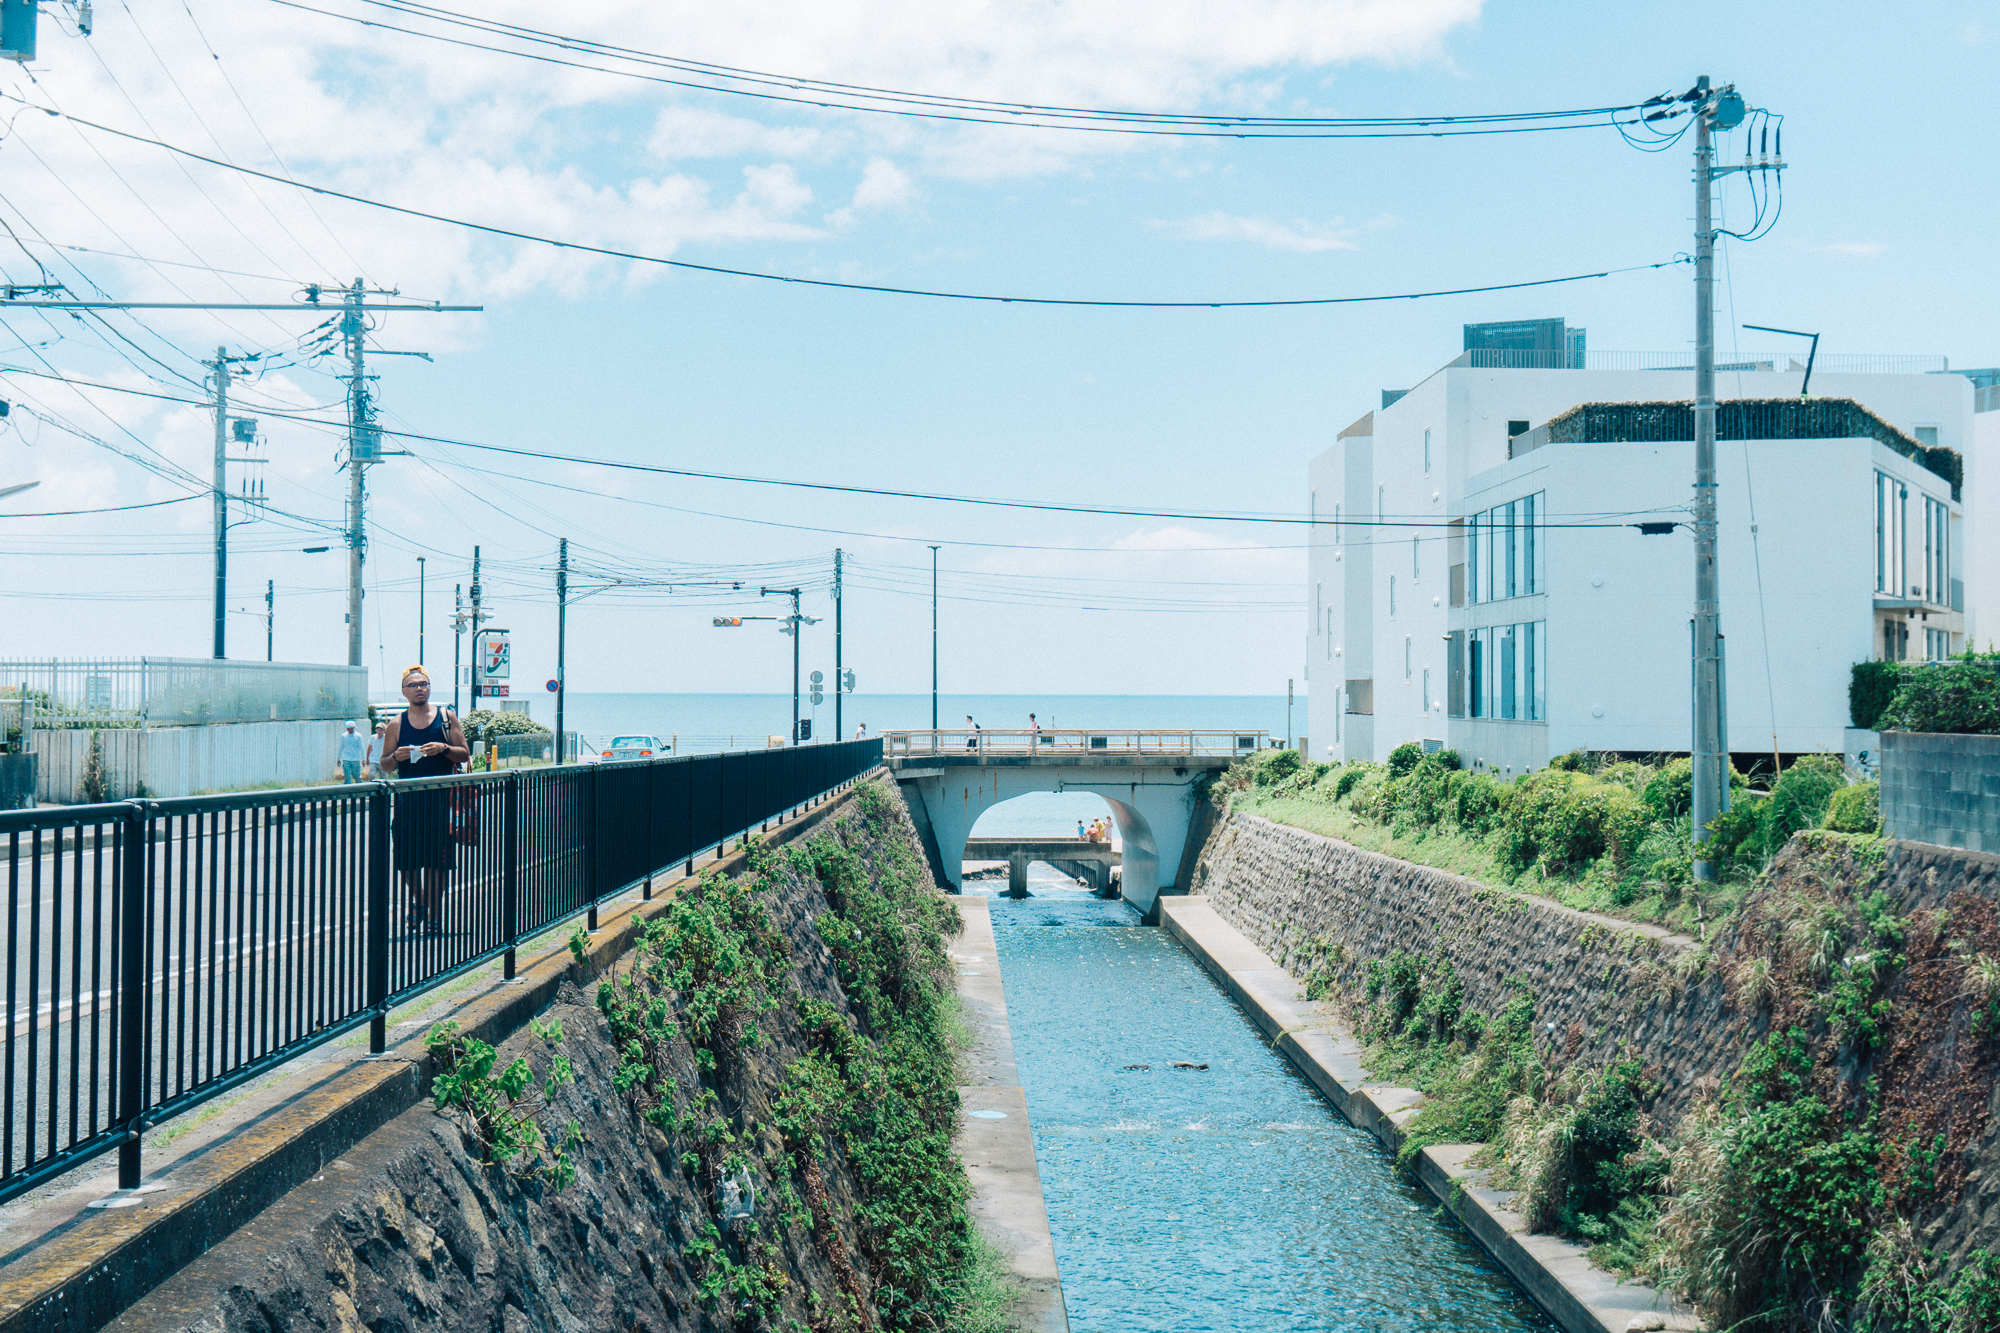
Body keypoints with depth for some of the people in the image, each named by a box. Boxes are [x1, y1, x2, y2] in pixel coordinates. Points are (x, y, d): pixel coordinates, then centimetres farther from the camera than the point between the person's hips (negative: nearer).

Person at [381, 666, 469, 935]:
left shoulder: (446, 717, 5)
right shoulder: (396, 724, 7)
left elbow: (465, 754, 4)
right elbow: (385, 766, 10)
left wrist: (444, 748, -15)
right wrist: (396, 757, -13)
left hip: (439, 798, -2)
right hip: (407, 799, 2)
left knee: (436, 862, -3)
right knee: (407, 861, 5)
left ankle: (434, 916, 4)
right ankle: (418, 902, 30)